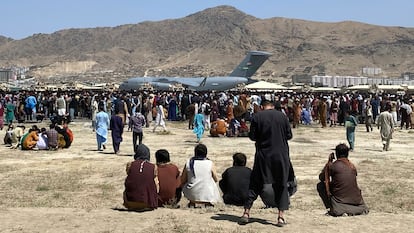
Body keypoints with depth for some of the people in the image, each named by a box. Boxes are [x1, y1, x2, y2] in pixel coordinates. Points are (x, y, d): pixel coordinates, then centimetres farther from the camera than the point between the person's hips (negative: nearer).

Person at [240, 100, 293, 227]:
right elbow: (289, 135, 4)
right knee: (281, 185, 9)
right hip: (281, 155, 1)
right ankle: (280, 216, 6)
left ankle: (246, 213, 8)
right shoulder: (282, 115, 1)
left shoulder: (257, 116, -4)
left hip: (263, 155, -1)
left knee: (255, 184, 9)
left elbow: (252, 136, -3)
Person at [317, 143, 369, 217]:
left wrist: (329, 162, 15)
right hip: (356, 201, 5)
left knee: (320, 185, 9)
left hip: (340, 201, -5)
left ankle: (330, 208, 0)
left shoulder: (332, 166, -5)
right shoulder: (353, 166, 8)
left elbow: (321, 178, 11)